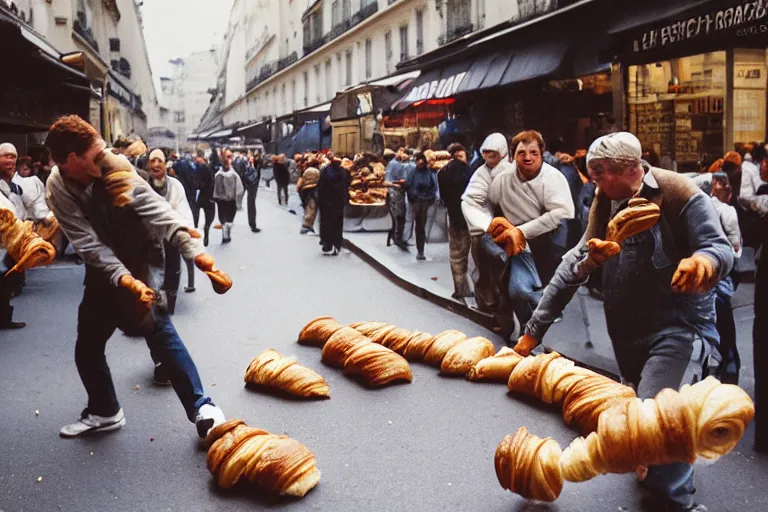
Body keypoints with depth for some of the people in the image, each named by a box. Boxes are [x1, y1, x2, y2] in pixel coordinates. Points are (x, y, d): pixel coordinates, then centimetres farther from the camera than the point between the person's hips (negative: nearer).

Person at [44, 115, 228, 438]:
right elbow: (88, 244, -21)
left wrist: (194, 250, -42)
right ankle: (104, 412, 34)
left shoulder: (114, 169, -21)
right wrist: (123, 278, -36)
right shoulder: (57, 190, -15)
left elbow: (156, 210, -29)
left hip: (140, 263, -4)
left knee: (159, 330, -20)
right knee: (86, 347, 12)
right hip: (103, 272, 4)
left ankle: (202, 409, -19)